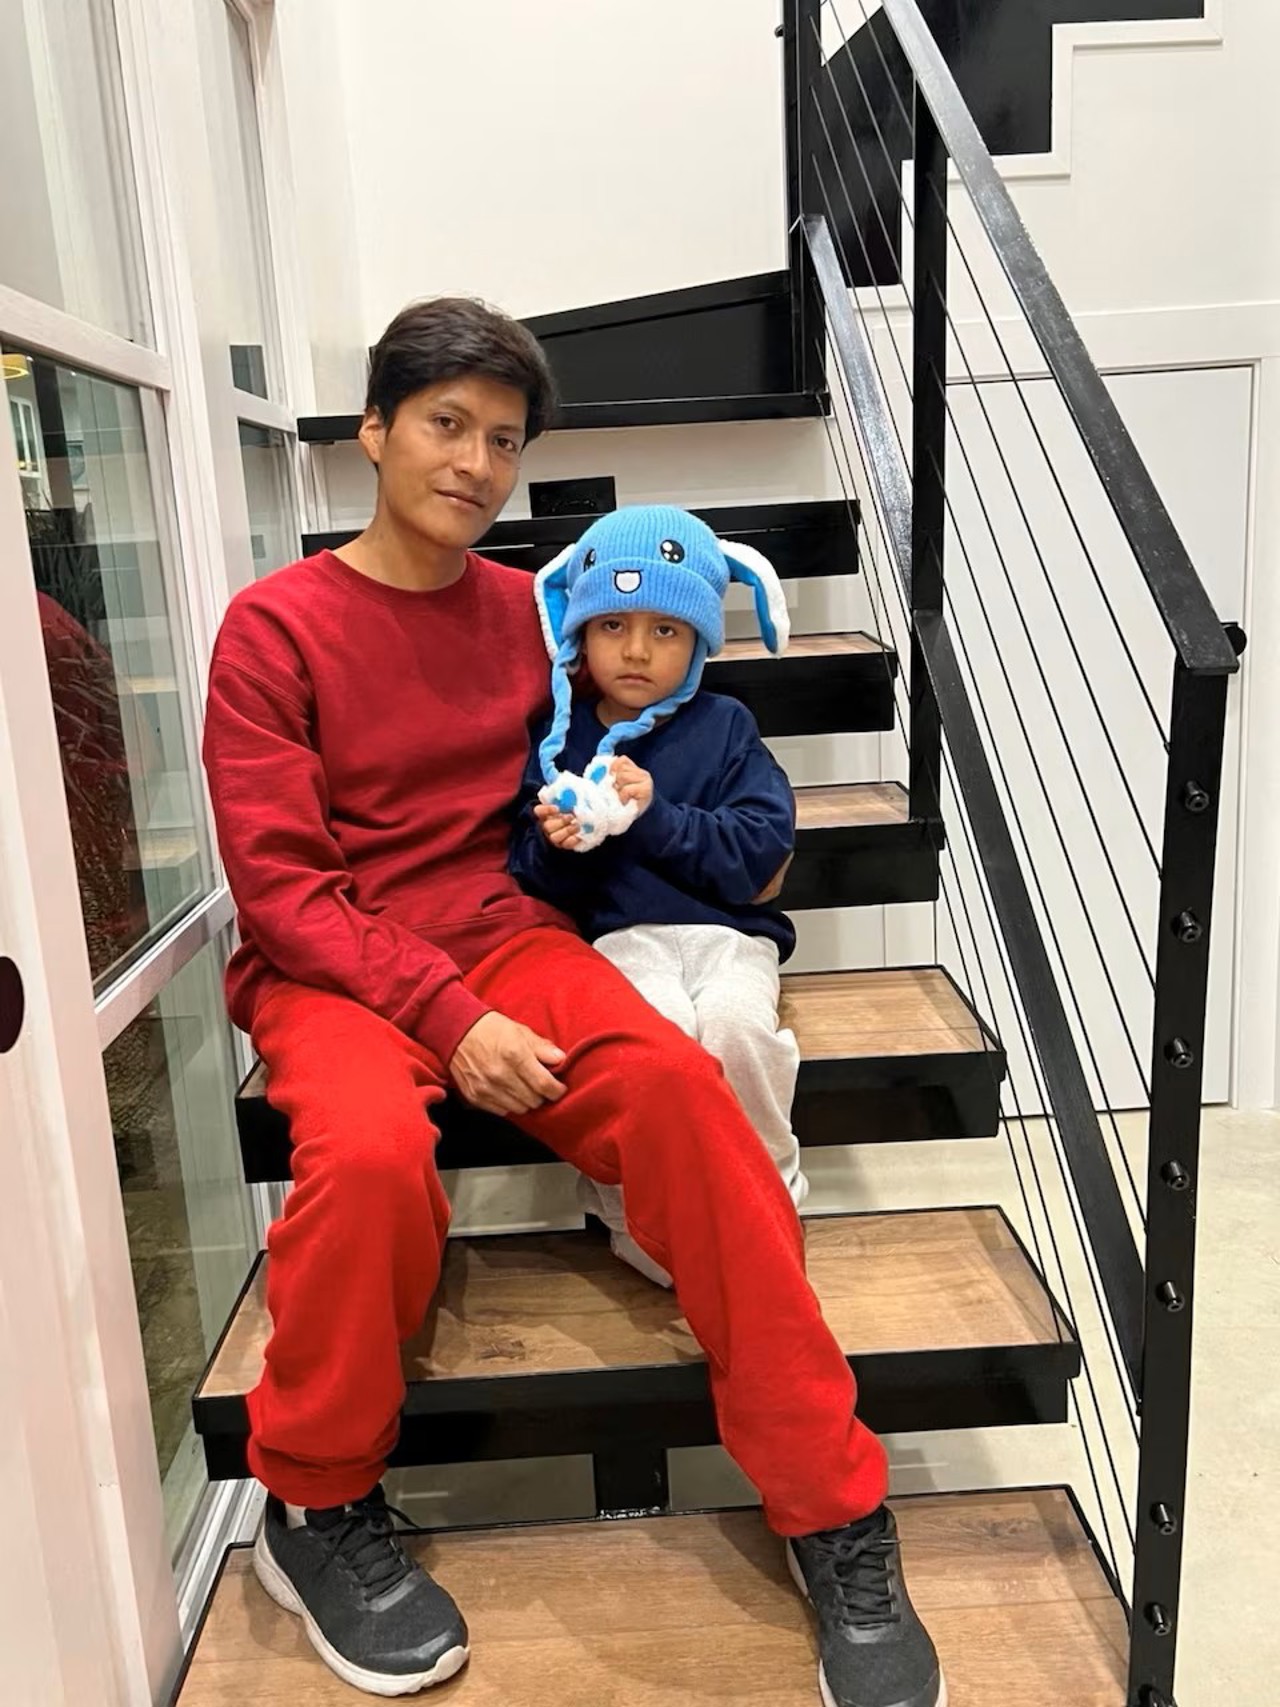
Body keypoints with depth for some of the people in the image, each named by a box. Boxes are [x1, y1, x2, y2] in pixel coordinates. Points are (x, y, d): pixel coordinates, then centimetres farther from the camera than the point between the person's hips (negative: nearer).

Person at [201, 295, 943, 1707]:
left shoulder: (529, 612, 10)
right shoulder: (275, 627, -3)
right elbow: (279, 885, -10)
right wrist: (448, 1017, -20)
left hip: (504, 939, 3)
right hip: (328, 969, -2)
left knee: (674, 1083, -28)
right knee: (372, 1147, -35)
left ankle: (835, 1516, -15)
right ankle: (315, 1510, -4)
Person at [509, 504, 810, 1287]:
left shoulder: (724, 727, 7)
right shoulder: (559, 737, 10)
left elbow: (761, 851, -6)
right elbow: (532, 884, 10)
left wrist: (655, 815, -16)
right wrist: (556, 847, -14)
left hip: (728, 931, 0)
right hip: (619, 935, 0)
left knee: (735, 1020, -32)